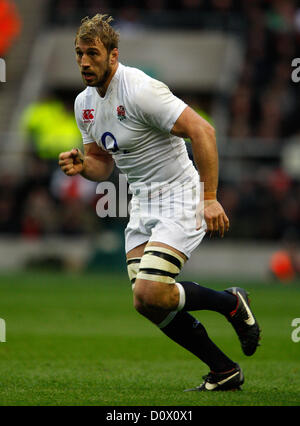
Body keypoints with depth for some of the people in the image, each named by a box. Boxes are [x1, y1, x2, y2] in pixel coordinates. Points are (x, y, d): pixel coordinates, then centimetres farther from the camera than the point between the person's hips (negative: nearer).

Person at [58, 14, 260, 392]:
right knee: (148, 303, -1)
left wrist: (210, 198, -26)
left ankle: (231, 303, 4)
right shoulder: (85, 103, 7)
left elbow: (201, 130, -23)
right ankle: (224, 371, 14)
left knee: (149, 294, -22)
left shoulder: (140, 89, -20)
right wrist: (82, 165, -6)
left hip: (179, 198, -8)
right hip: (142, 206, 8)